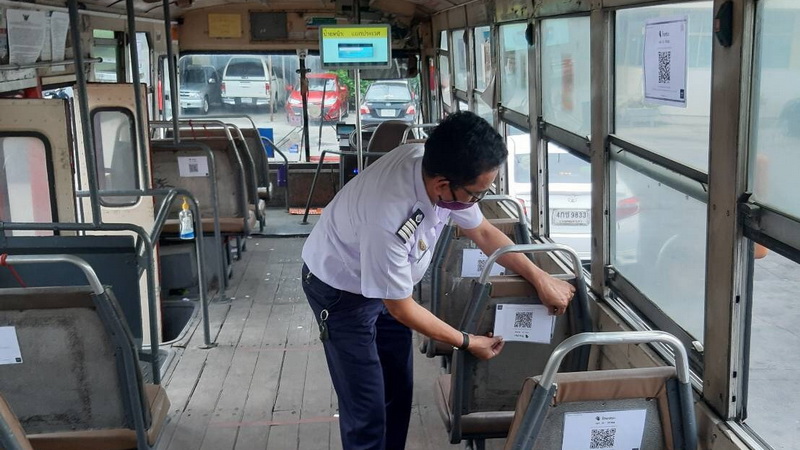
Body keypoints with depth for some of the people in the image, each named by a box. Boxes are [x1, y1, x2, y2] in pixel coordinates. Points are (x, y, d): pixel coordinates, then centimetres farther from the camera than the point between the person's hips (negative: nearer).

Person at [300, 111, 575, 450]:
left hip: (385, 279, 8)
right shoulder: (389, 217, -42)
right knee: (366, 410, -3)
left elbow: (483, 232, -1)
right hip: (341, 289, -7)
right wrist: (467, 343, -14)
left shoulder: (438, 168, -21)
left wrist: (540, 278, -3)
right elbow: (401, 308, -26)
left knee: (398, 391, 16)